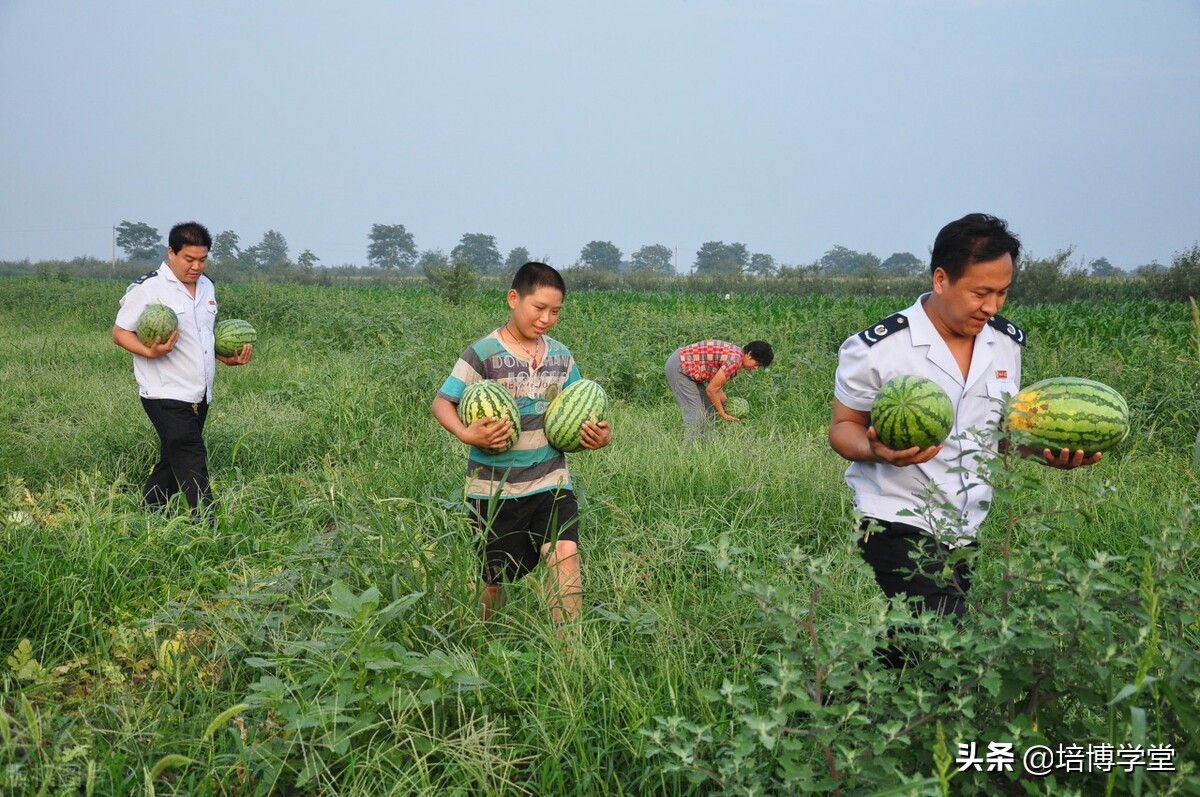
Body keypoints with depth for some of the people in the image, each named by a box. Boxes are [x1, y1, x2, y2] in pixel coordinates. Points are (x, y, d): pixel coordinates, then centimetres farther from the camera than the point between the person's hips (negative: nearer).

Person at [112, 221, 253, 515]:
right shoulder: (147, 289, -10)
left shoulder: (207, 286, 13)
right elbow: (120, 332, -7)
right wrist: (150, 352, -25)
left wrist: (228, 358, 10)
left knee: (172, 462, 15)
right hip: (166, 395, -8)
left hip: (199, 396, 8)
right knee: (193, 467, -13)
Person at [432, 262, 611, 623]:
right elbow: (442, 402, -8)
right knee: (495, 577, 8)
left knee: (566, 556, -18)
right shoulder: (483, 353, -8)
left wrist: (597, 435, -4)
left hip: (550, 481, 3)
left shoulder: (561, 356, 7)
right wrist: (466, 433, -26)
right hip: (495, 488, -3)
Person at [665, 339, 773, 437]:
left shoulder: (735, 353, 7)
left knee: (708, 410, 11)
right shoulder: (735, 360, -22)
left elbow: (716, 385, 14)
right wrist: (723, 414, -6)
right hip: (678, 367, -10)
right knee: (695, 413, -14)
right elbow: (711, 389, -17)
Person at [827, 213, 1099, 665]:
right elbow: (844, 427, -3)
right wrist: (877, 451, -26)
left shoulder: (1007, 344, 6)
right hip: (899, 529, -6)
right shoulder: (877, 348, -12)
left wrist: (1048, 451, -3)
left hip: (970, 533, 6)